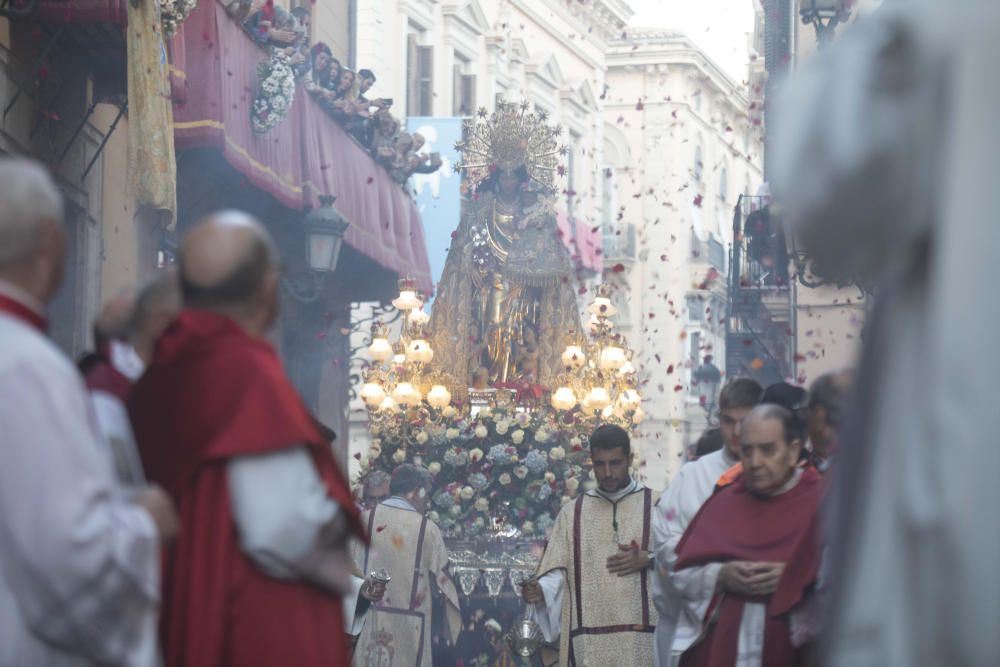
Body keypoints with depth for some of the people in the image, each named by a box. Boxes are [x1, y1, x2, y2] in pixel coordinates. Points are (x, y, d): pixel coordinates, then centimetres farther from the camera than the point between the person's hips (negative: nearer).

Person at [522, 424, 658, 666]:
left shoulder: (655, 506, 9)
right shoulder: (572, 513, 13)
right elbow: (557, 570, 6)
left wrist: (647, 560, -11)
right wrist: (541, 590, -14)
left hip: (643, 639, -1)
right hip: (591, 643, 1)